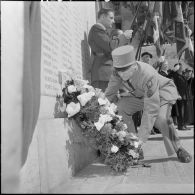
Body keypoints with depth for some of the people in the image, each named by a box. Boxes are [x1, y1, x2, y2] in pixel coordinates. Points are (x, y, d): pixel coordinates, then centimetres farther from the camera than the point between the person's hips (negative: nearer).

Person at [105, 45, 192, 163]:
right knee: (120, 108, -14)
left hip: (163, 92, -6)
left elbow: (151, 110, -43)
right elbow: (109, 95, -9)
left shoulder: (148, 75, -42)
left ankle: (179, 150, -7)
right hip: (140, 94, 6)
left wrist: (141, 139, -43)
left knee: (161, 118, -33)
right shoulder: (117, 73, -25)